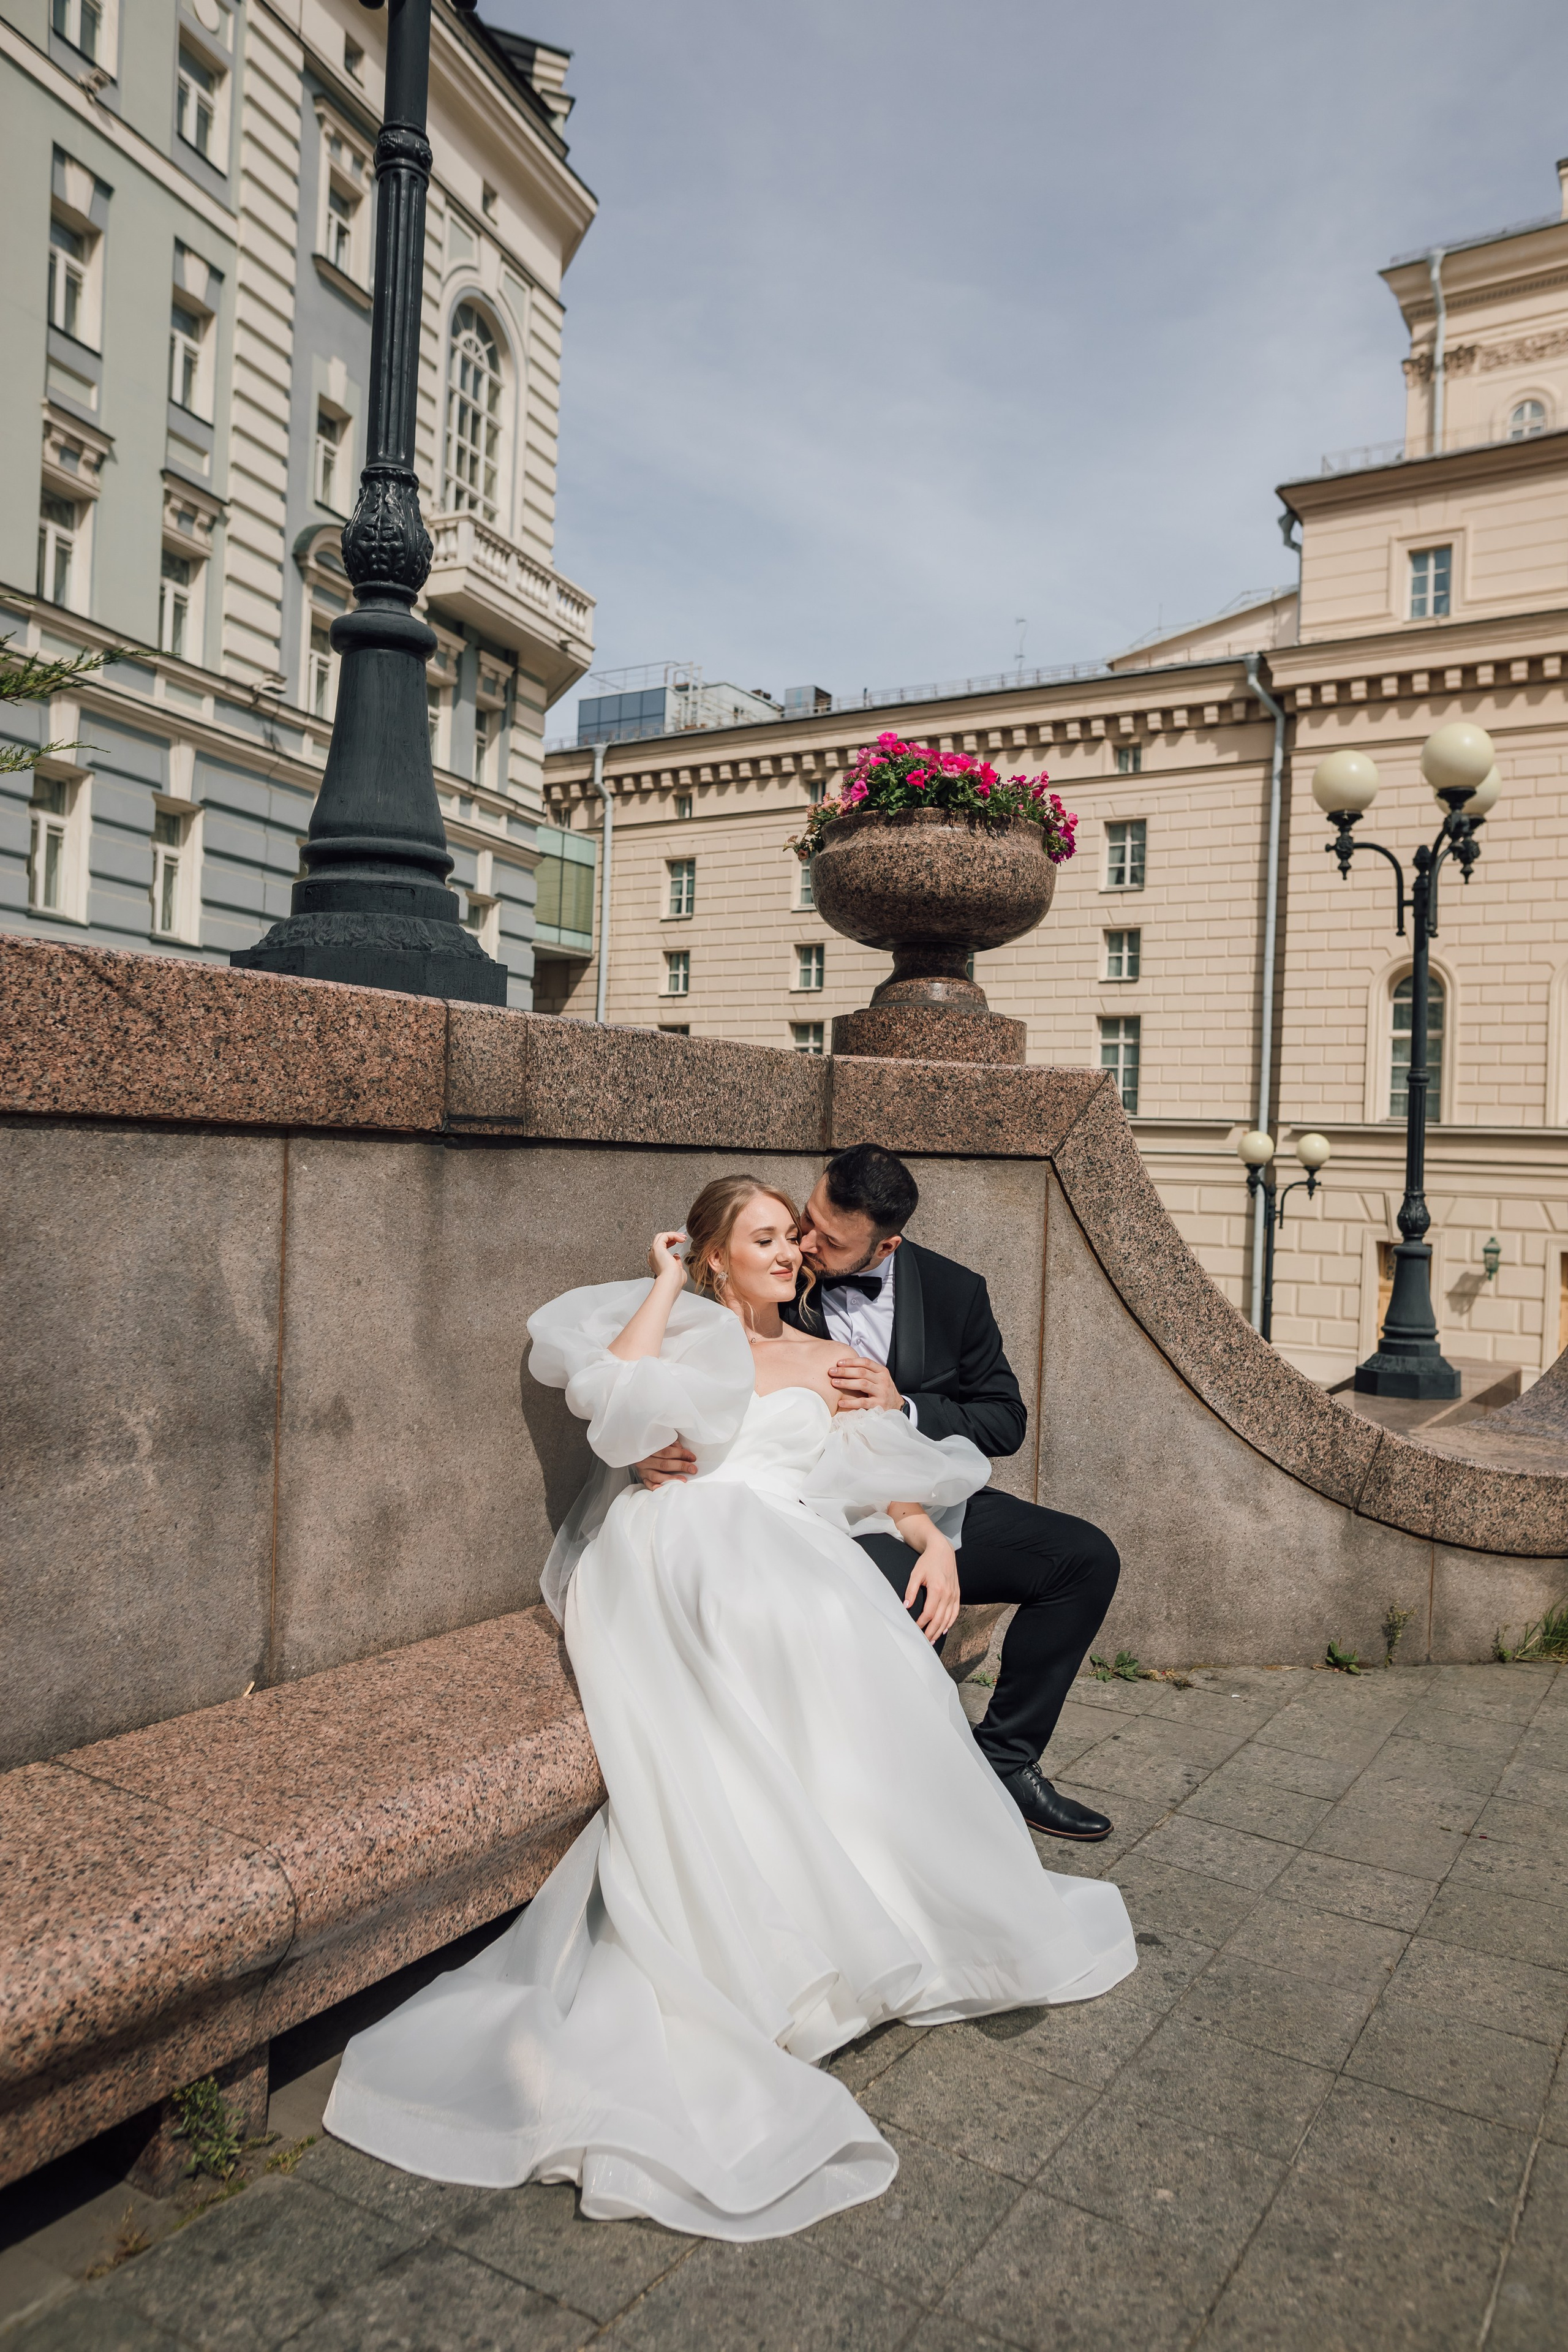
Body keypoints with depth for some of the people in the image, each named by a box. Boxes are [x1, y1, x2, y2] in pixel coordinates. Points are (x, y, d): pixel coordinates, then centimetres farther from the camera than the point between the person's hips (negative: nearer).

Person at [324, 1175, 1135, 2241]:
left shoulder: (831, 1363, 27)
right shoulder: (682, 1338, 18)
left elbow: (889, 1477, 17)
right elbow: (612, 1394, -5)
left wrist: (935, 1542, -2)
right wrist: (664, 1287, 5)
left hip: (786, 1548, 3)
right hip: (680, 1545, -3)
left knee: (851, 1655, -31)